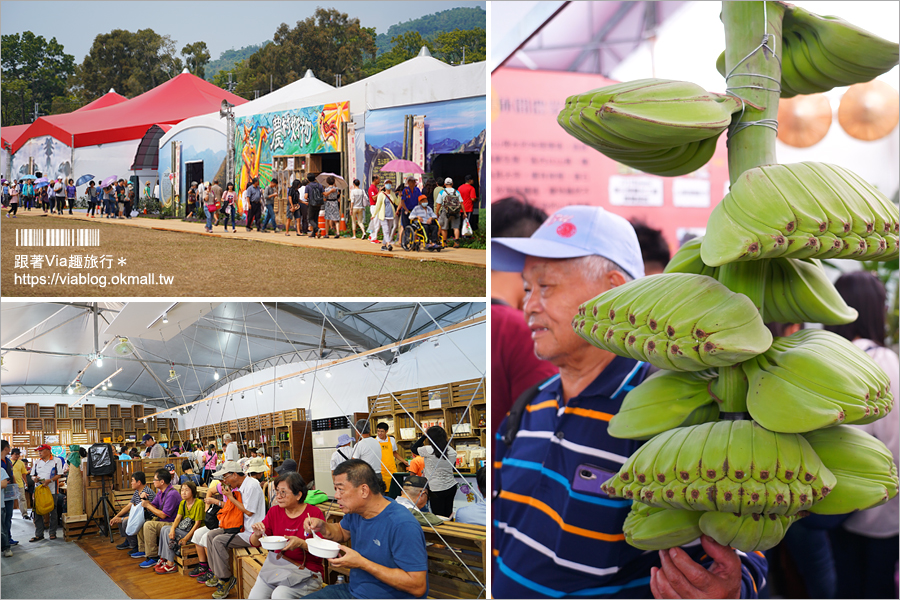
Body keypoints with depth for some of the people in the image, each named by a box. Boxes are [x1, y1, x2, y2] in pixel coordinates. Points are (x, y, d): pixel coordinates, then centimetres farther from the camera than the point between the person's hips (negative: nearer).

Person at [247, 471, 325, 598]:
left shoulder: (314, 513, -7)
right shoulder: (274, 511, 6)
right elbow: (255, 544, 11)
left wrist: (301, 544, -27)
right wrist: (257, 535, -13)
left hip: (306, 571, -4)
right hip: (276, 566, 4)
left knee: (279, 595, -29)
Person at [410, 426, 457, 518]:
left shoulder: (429, 450, -18)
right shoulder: (452, 451, -4)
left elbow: (413, 448, -3)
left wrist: (424, 436, 3)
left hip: (436, 489, -5)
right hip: (451, 487, 5)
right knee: (448, 515, 15)